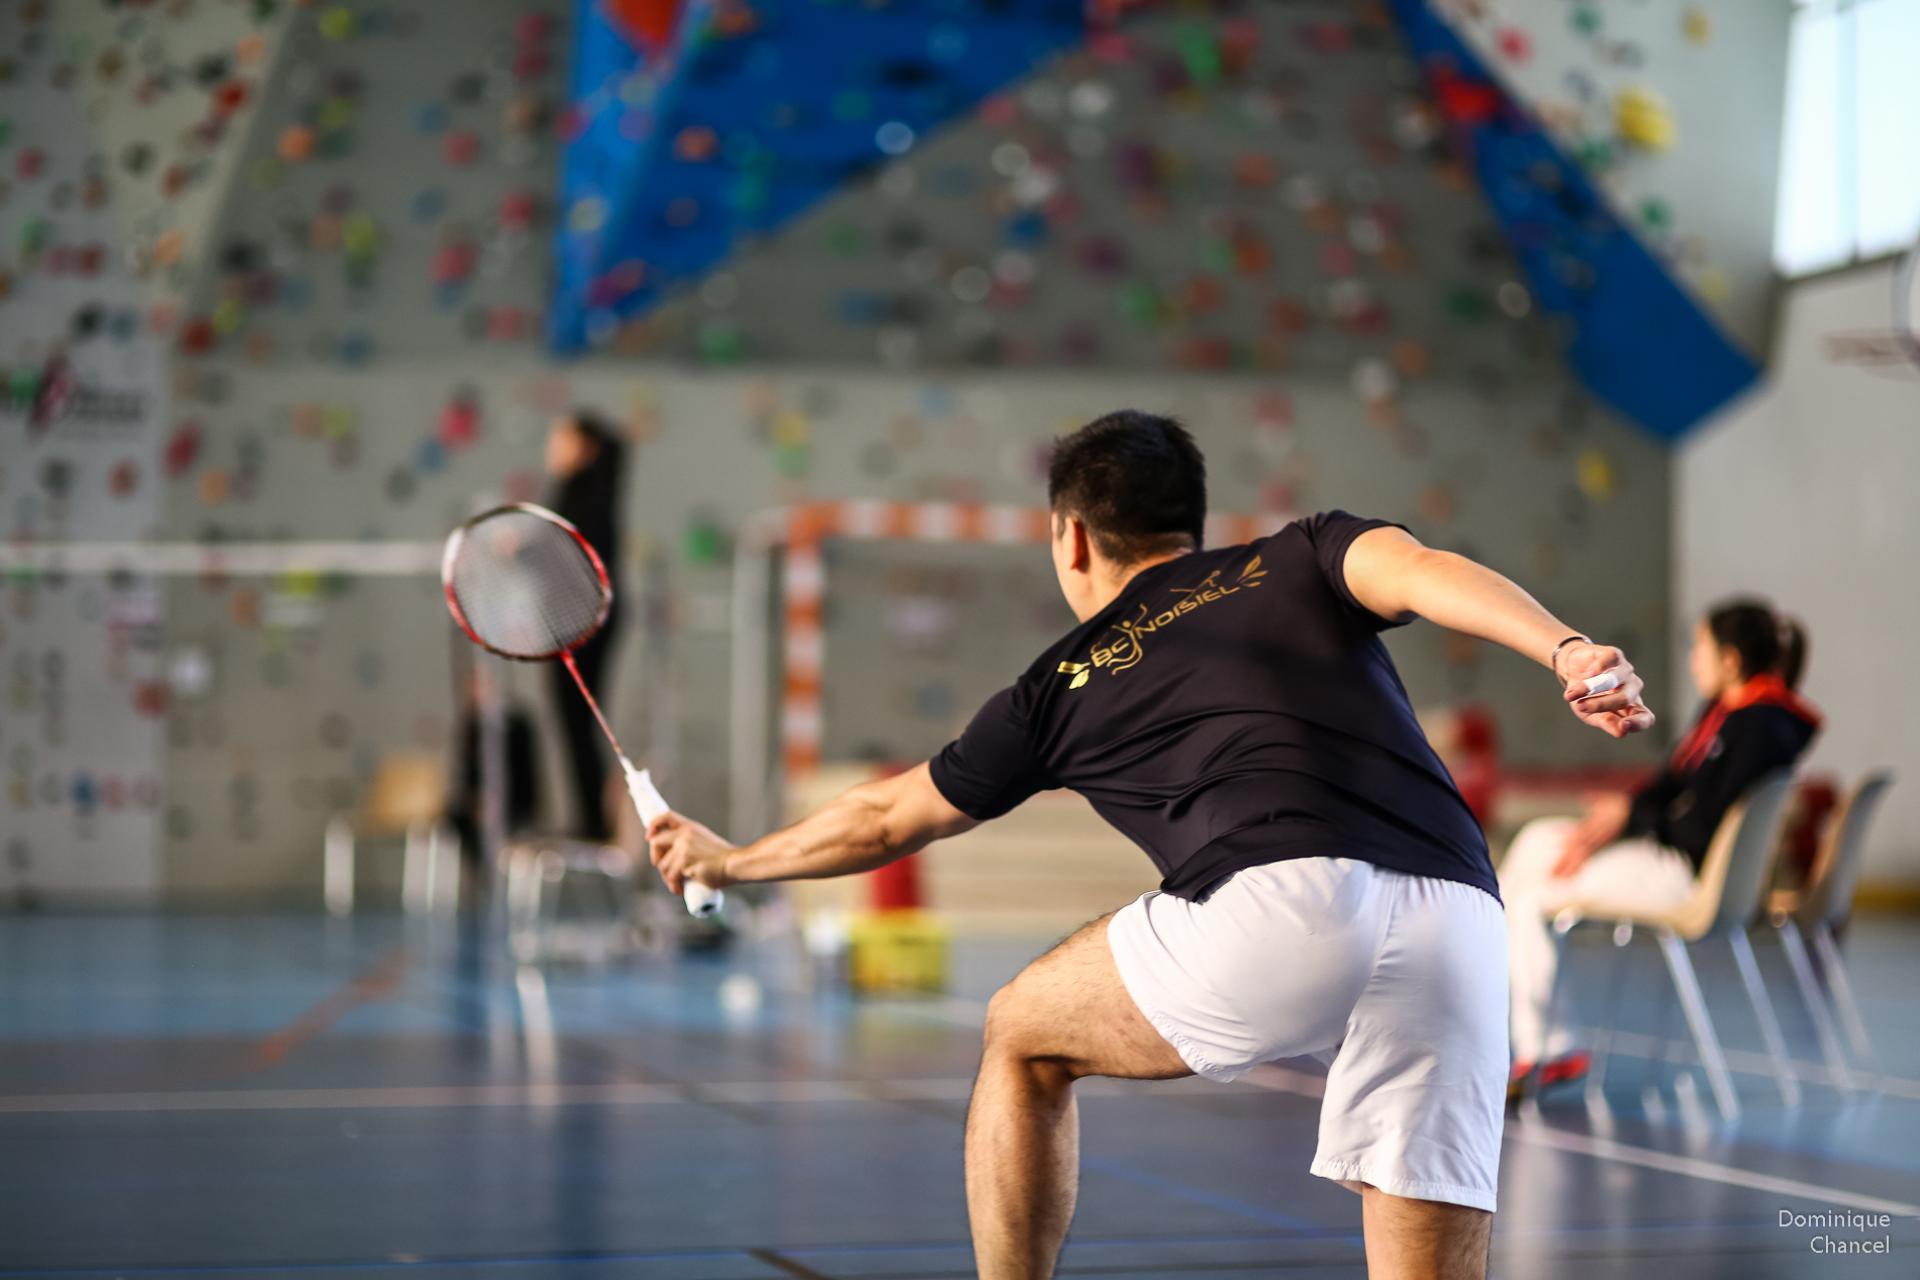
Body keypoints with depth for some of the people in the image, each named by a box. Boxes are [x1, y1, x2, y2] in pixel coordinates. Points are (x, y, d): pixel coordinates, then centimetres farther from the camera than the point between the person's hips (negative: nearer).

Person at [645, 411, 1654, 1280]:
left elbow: (885, 820, 41)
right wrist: (1567, 650, -13)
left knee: (1023, 1037, 26)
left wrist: (729, 861, 58)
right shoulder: (1302, 559, 29)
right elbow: (1425, 572, 4)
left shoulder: (1065, 686, 27)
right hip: (1461, 921, 2)